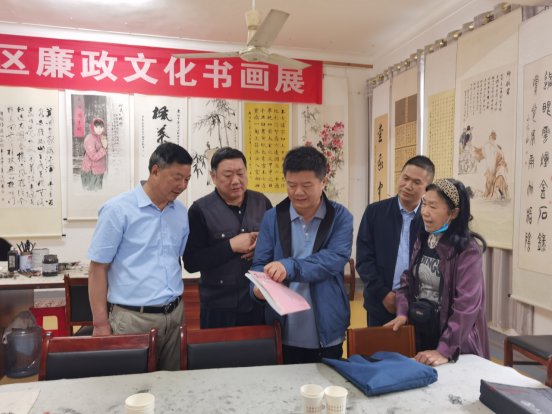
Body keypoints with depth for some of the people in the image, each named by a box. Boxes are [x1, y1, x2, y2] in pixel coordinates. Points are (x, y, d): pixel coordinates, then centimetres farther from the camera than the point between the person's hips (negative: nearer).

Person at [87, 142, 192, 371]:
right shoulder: (118, 210, -7)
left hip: (175, 315, 5)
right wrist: (101, 324, -8)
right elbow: (98, 268, -7)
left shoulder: (181, 212, 8)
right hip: (134, 318, -4)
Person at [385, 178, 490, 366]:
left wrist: (445, 350, -26)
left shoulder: (467, 250, -19)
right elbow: (408, 280, 8)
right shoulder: (422, 240, 2)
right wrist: (402, 312, -8)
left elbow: (466, 305, -23)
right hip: (418, 333, 6)